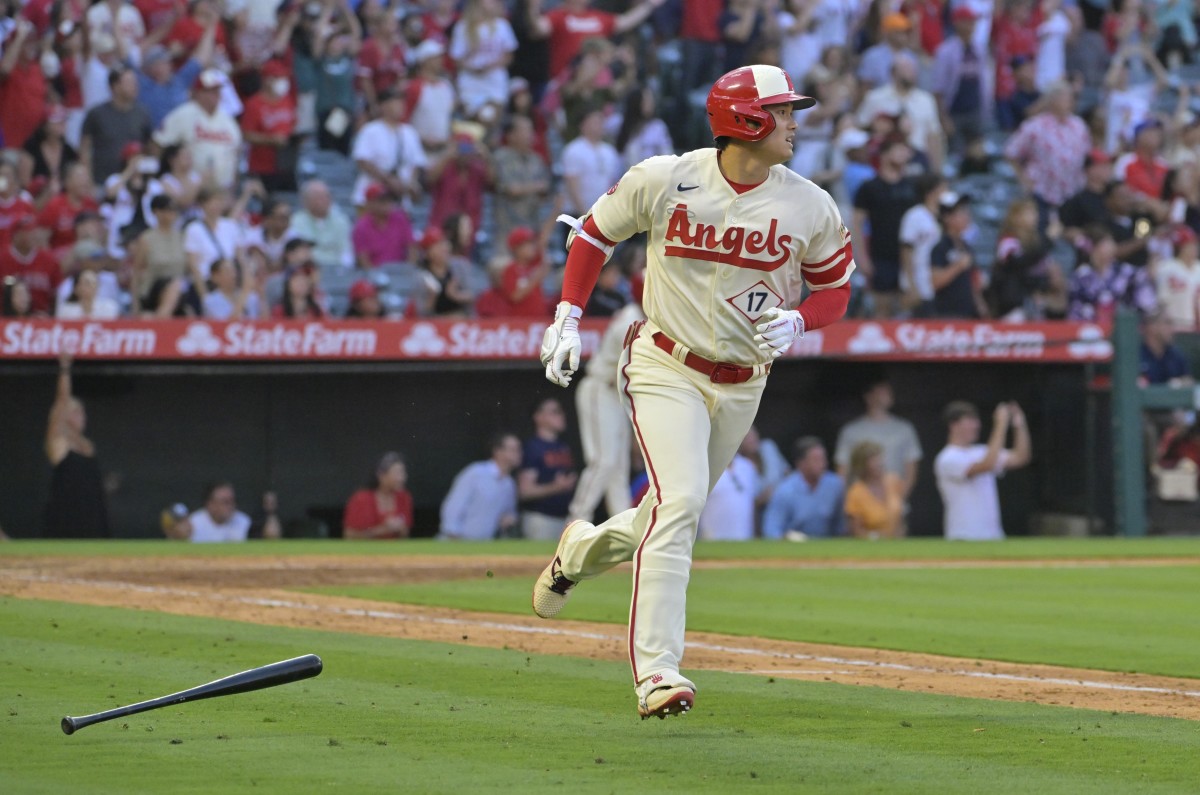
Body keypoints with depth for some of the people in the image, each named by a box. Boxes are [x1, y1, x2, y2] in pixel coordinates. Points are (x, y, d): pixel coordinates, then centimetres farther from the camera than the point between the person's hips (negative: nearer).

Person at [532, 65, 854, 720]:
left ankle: (584, 550, 48)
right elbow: (595, 231, 5)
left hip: (741, 385, 4)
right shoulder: (662, 181, -11)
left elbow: (834, 288, 6)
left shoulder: (811, 207, -6)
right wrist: (568, 317, -2)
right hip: (665, 368, -4)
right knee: (679, 501, -22)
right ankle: (656, 674, -24)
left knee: (675, 513, 14)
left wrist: (796, 322, -15)